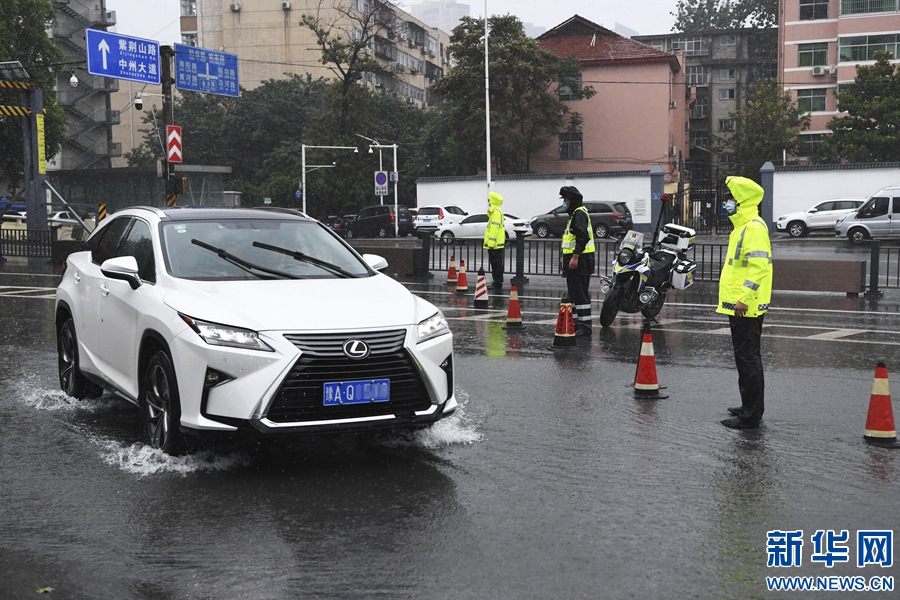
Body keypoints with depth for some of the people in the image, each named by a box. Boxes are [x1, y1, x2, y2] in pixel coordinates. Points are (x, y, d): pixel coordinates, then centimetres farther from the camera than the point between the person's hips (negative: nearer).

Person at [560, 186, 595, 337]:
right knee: (574, 292, 15)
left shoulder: (579, 214, -14)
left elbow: (583, 237, -23)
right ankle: (577, 322, 21)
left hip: (580, 260, -11)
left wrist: (575, 257, -26)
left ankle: (585, 326, -11)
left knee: (580, 293, -11)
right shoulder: (574, 214, 21)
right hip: (574, 259, 11)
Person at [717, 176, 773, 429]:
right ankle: (751, 407, 27)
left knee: (748, 359, -7)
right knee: (746, 358, 17)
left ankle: (750, 415, -3)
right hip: (739, 306, 11)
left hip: (746, 307, -11)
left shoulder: (754, 227, -16)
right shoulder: (743, 226, 17)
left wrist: (744, 298, -27)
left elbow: (759, 266, -25)